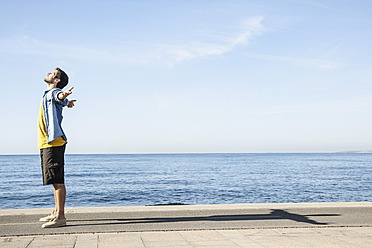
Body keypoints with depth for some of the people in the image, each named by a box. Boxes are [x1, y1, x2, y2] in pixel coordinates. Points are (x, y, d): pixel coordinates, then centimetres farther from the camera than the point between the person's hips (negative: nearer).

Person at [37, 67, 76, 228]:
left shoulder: (54, 92, -10)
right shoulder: (47, 95, 19)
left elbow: (59, 96, -35)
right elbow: (63, 102, 36)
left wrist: (65, 95, -53)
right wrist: (66, 102, 55)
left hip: (54, 143, -10)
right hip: (46, 143, 10)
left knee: (57, 180, -12)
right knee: (54, 180, 15)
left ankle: (60, 217, -12)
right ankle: (57, 212, 24)